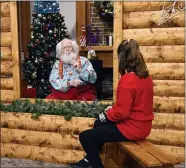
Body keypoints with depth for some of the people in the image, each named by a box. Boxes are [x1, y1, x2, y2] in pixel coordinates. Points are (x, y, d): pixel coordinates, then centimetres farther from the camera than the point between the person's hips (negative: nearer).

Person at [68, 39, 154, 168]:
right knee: (99, 124, 27)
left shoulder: (127, 80, -24)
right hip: (142, 125, 10)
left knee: (84, 137, -3)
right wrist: (112, 109, 10)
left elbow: (122, 112, -25)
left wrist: (107, 115, -6)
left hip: (131, 128, -10)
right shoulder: (145, 76, 4)